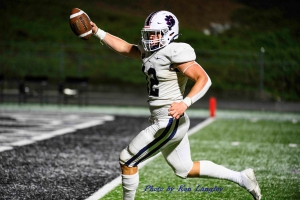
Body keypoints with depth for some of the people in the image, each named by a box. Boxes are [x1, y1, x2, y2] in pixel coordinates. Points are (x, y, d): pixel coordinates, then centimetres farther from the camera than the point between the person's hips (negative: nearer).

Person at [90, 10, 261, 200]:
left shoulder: (175, 53, -18)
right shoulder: (150, 50, 8)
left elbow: (204, 79, -24)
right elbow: (124, 47, 23)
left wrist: (185, 103, -36)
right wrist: (98, 32, 17)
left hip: (168, 123, -10)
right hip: (171, 122, 10)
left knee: (127, 160, 1)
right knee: (185, 169, 20)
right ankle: (241, 178, 22)